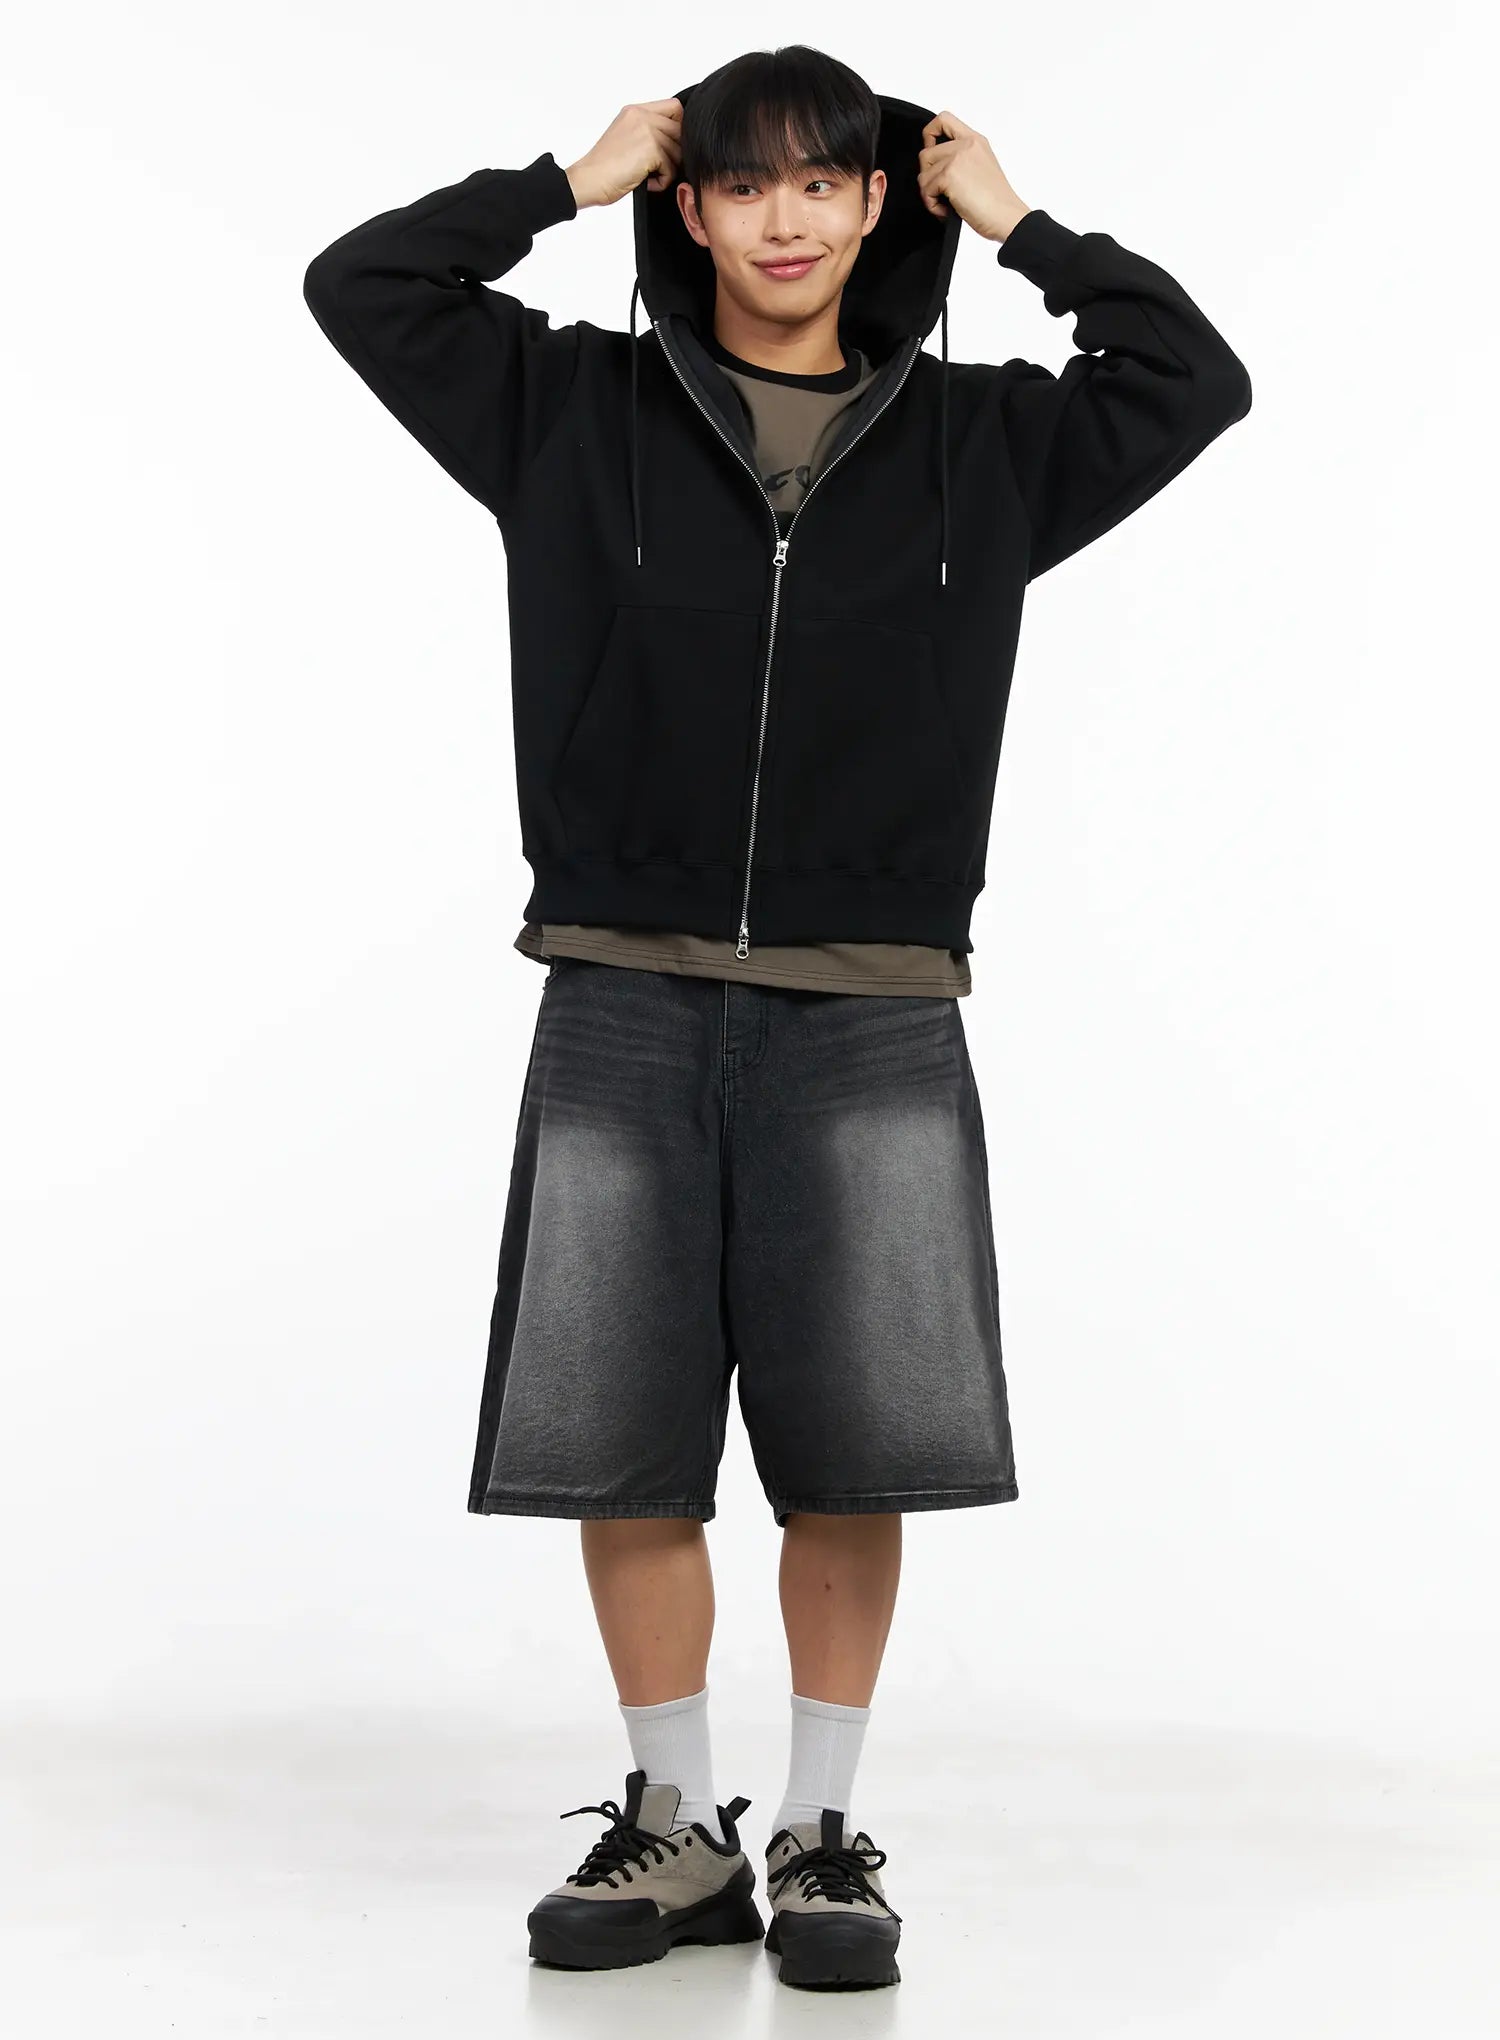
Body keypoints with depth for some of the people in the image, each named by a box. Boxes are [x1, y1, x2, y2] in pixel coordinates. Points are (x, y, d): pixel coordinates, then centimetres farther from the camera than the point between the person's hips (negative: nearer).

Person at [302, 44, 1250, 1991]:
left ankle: (825, 1833, 14)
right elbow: (358, 286, 6)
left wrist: (1015, 221, 8)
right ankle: (679, 1830, 16)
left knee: (854, 1451, -1)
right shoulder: (579, 413, 8)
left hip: (871, 1022, 0)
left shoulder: (980, 442, 10)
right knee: (623, 1446, 2)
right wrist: (577, 178, 6)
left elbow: (1197, 380, 8)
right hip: (623, 1006, 0)